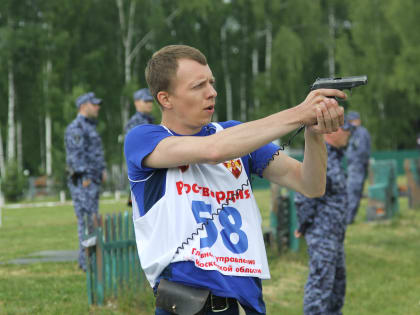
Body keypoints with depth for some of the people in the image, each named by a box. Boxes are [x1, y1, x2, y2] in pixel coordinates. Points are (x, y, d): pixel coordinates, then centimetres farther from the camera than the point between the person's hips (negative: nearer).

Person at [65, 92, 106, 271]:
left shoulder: (90, 127, 21)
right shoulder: (76, 128, -11)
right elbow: (76, 154, -19)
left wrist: (102, 170, 18)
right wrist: (85, 177, -23)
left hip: (93, 181, 10)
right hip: (82, 182, -10)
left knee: (93, 221, 10)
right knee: (86, 220, -11)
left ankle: (87, 259, 14)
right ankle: (87, 262, -11)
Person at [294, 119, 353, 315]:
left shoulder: (333, 157, 11)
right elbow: (303, 198, -21)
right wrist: (305, 226, -10)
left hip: (334, 234, 10)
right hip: (322, 233, -10)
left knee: (337, 279, 18)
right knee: (320, 283, -7)